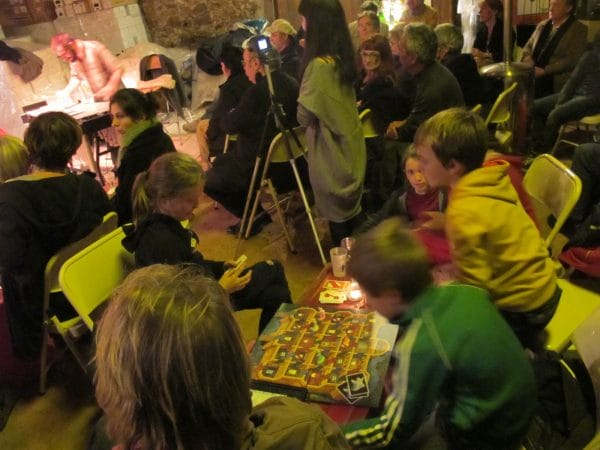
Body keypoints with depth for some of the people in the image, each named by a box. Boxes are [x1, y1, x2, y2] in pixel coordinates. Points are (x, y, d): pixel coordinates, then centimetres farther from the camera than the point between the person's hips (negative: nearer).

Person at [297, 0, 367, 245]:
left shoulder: (320, 65, -25)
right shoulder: (341, 57, 3)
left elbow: (305, 115, -21)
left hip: (331, 153, -9)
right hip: (349, 147, 9)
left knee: (337, 216, 8)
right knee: (351, 210, 21)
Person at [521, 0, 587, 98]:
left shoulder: (579, 29, -3)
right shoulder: (542, 25, 14)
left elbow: (573, 60, -12)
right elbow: (528, 46, 21)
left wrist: (545, 70, -19)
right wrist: (527, 57, -3)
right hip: (532, 79, 5)